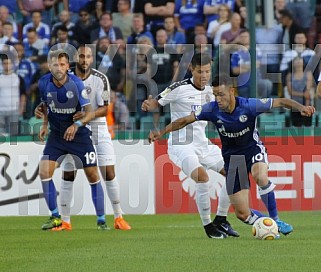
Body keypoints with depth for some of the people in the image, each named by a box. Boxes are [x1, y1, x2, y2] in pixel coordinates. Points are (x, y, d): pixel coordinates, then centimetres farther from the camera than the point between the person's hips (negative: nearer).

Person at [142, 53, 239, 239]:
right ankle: (208, 226, -18)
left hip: (203, 145, 8)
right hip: (181, 145, -8)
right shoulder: (179, 89, -11)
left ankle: (221, 220, 18)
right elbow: (157, 103, -10)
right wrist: (148, 105, -32)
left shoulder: (209, 91, 9)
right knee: (202, 175, -31)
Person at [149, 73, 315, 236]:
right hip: (232, 156, 2)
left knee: (260, 177, -38)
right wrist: (161, 132, -18)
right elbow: (184, 121, -9)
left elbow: (281, 102, -18)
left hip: (253, 149, -2)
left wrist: (301, 108, -33)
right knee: (242, 214, -6)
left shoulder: (248, 105, -23)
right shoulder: (212, 109, -18)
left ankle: (275, 220, -18)